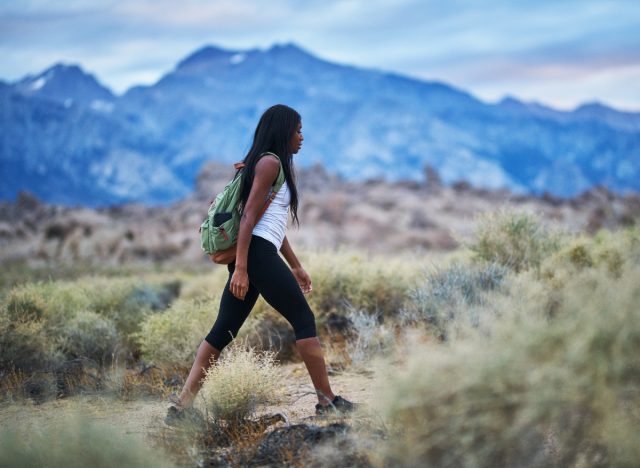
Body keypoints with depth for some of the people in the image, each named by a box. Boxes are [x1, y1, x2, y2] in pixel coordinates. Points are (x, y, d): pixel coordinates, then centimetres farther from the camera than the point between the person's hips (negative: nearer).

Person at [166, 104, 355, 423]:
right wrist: (240, 268, -21)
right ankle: (327, 401, 2)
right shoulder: (269, 162, -5)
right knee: (305, 321, -2)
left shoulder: (275, 165, 25)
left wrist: (296, 267, 29)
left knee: (223, 331, 4)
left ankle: (183, 403, 0)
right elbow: (249, 215, -14)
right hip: (257, 253, -10)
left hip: (252, 256, 10)